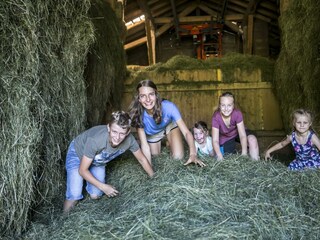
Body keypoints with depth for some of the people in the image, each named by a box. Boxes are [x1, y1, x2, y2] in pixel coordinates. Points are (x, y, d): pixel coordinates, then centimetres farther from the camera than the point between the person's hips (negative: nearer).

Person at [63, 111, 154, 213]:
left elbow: (142, 159, -10)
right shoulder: (95, 140, -42)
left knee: (95, 195, -8)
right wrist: (103, 187, -29)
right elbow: (82, 170, -28)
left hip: (98, 161, 4)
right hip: (77, 153, -4)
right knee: (74, 196, -17)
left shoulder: (129, 140, -31)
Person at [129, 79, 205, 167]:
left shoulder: (168, 107, -40)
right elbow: (144, 144, -32)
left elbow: (186, 132, -39)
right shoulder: (138, 114, -37)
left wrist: (193, 154, -55)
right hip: (152, 134, 1)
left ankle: (170, 142, 21)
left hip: (170, 125, -1)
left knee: (178, 156, -11)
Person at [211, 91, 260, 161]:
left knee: (252, 139, -27)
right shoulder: (216, 117, -32)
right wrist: (220, 157, -48)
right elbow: (215, 140, -33)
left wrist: (244, 154, -40)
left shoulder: (237, 113, -31)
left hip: (238, 132, 0)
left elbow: (242, 135, -30)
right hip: (225, 138, 0)